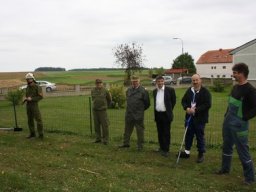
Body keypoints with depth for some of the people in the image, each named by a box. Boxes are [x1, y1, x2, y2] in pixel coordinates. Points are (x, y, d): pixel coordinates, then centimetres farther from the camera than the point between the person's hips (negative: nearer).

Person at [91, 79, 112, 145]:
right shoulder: (93, 91, 2)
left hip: (103, 110, -3)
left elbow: (109, 99, 8)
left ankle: (105, 140, 7)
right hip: (95, 110, 4)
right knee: (96, 125, 9)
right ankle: (98, 138, 21)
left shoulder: (105, 90, -8)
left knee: (105, 125, -3)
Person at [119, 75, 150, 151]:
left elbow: (147, 103, -5)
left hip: (138, 115, -5)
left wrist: (141, 109, 5)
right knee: (127, 129, 16)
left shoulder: (143, 91, -12)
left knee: (140, 130, 4)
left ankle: (140, 145, 16)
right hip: (129, 114, 6)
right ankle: (126, 143, 30)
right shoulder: (128, 90, 6)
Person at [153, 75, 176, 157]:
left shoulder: (170, 90, -7)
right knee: (160, 132, 12)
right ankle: (162, 147, 25)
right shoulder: (154, 91, 8)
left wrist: (169, 110, 6)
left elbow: (173, 101, 2)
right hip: (157, 114, 5)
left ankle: (166, 149, 8)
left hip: (166, 114, -5)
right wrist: (155, 111, 13)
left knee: (166, 133, 0)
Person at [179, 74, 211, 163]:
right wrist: (187, 108, -9)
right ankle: (187, 151, 28)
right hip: (189, 117, 6)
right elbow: (183, 100, 12)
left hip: (200, 118, -5)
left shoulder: (205, 91, -10)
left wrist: (196, 110, -23)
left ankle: (201, 154, 18)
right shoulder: (189, 90, 8)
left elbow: (208, 104, -17)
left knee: (200, 136, 4)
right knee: (188, 135, 15)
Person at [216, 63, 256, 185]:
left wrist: (244, 118, -18)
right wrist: (226, 115, 13)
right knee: (227, 147, 18)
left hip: (239, 125, -8)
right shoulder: (235, 87, 9)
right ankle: (225, 169, 34)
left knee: (243, 151, -1)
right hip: (228, 122, 8)